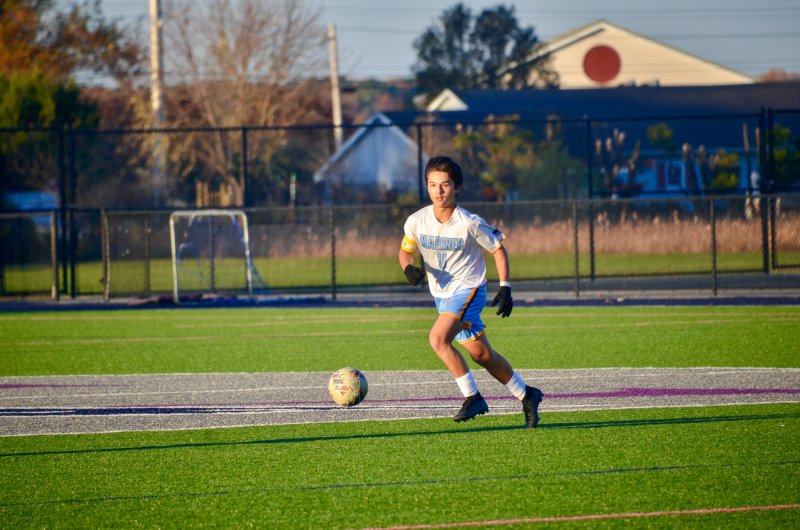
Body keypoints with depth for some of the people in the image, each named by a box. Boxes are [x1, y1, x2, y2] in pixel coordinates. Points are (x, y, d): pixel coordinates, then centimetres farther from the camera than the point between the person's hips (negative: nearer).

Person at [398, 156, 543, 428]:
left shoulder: (469, 223, -17)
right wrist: (409, 268, -14)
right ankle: (526, 395, 29)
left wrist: (505, 288, -7)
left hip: (468, 289, -6)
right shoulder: (417, 221, -8)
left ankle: (472, 397, -16)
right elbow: (406, 251, 9)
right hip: (442, 293, 6)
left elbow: (498, 249, -3)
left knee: (438, 338, -26)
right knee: (481, 354, 12)